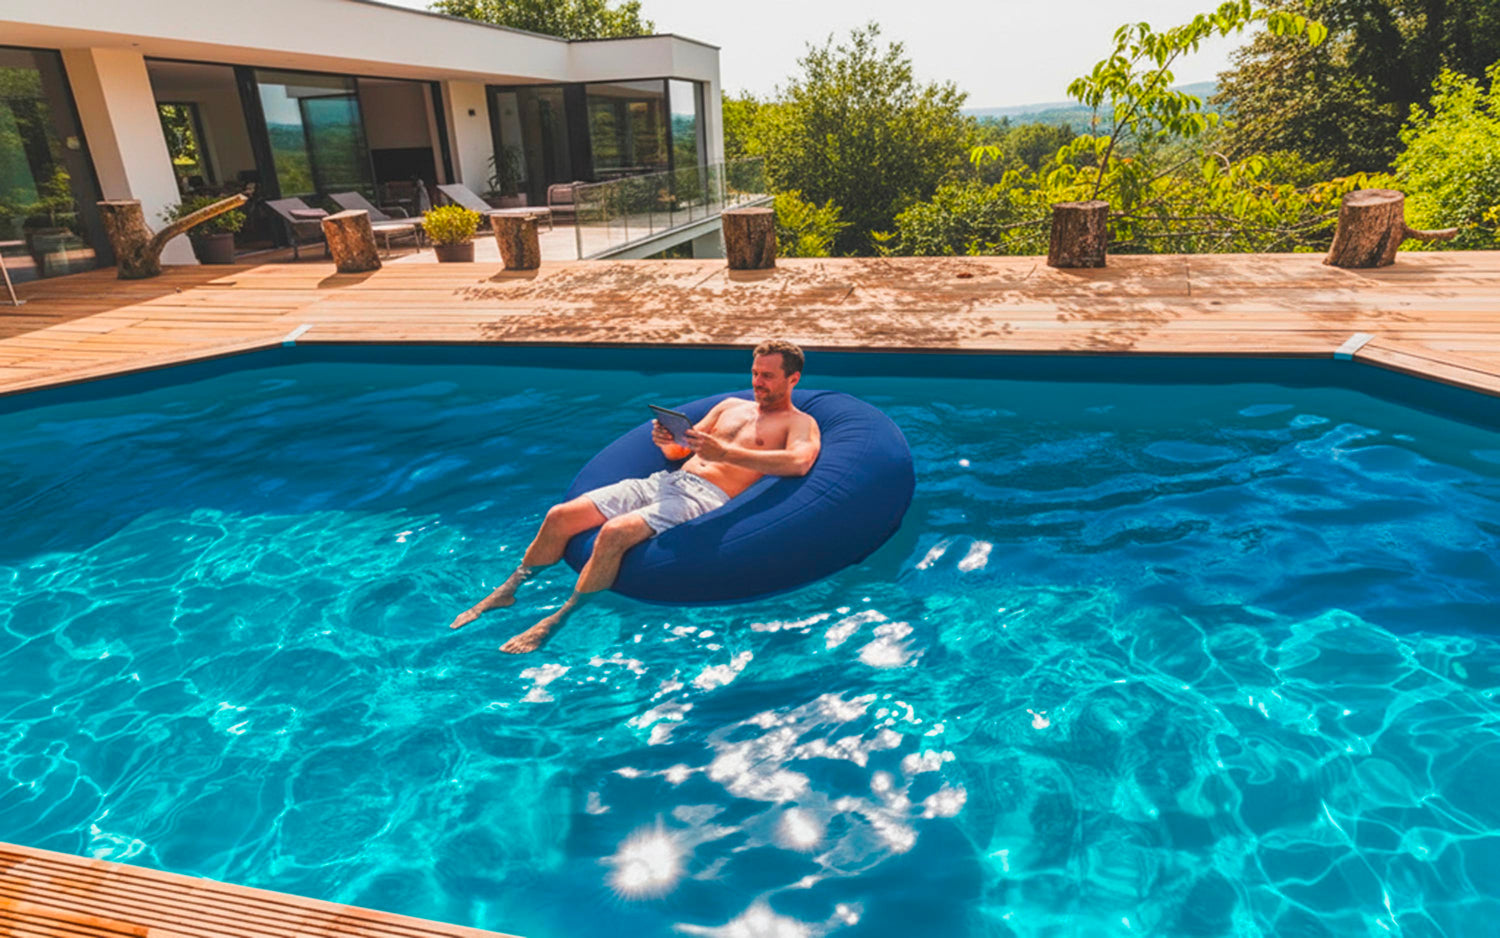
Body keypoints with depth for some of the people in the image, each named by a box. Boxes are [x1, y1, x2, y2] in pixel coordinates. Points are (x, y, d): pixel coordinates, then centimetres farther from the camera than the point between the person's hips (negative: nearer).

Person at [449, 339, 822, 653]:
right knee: (561, 516, -5)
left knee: (616, 532, -32)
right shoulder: (731, 405, 25)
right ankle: (508, 591, 13)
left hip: (707, 496, -7)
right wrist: (666, 441, -1)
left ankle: (557, 621, -17)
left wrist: (726, 453, -27)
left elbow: (799, 462, -20)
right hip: (667, 480, 7)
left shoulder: (801, 423, 5)